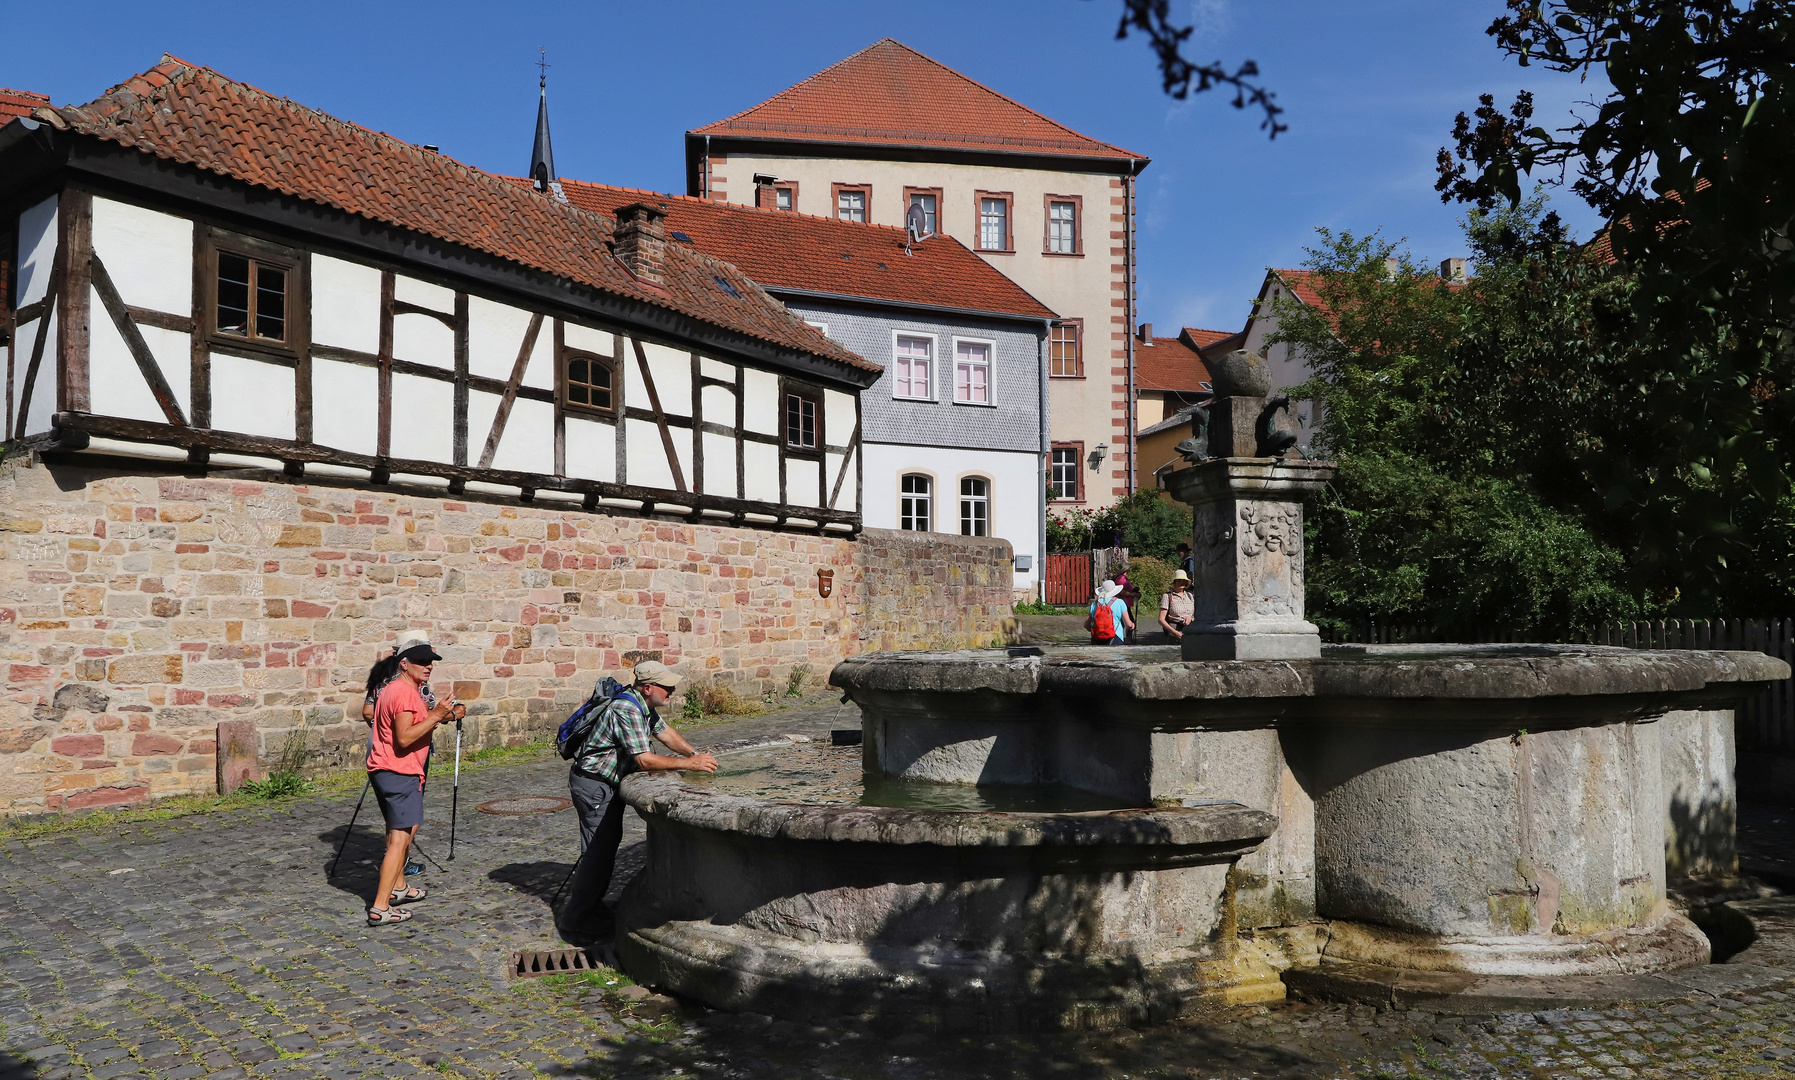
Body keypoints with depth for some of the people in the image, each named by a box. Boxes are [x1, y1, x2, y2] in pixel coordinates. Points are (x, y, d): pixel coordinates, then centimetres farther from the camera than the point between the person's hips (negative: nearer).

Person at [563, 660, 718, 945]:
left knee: (610, 841, 18)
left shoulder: (644, 705, 4)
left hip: (610, 782, 11)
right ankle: (577, 921, -2)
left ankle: (592, 906, 31)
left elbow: (665, 732, 15)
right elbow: (644, 759, -31)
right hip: (593, 784, -11)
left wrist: (696, 754, 1)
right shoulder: (626, 710, -28)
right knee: (598, 849, -8)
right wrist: (688, 763, -26)